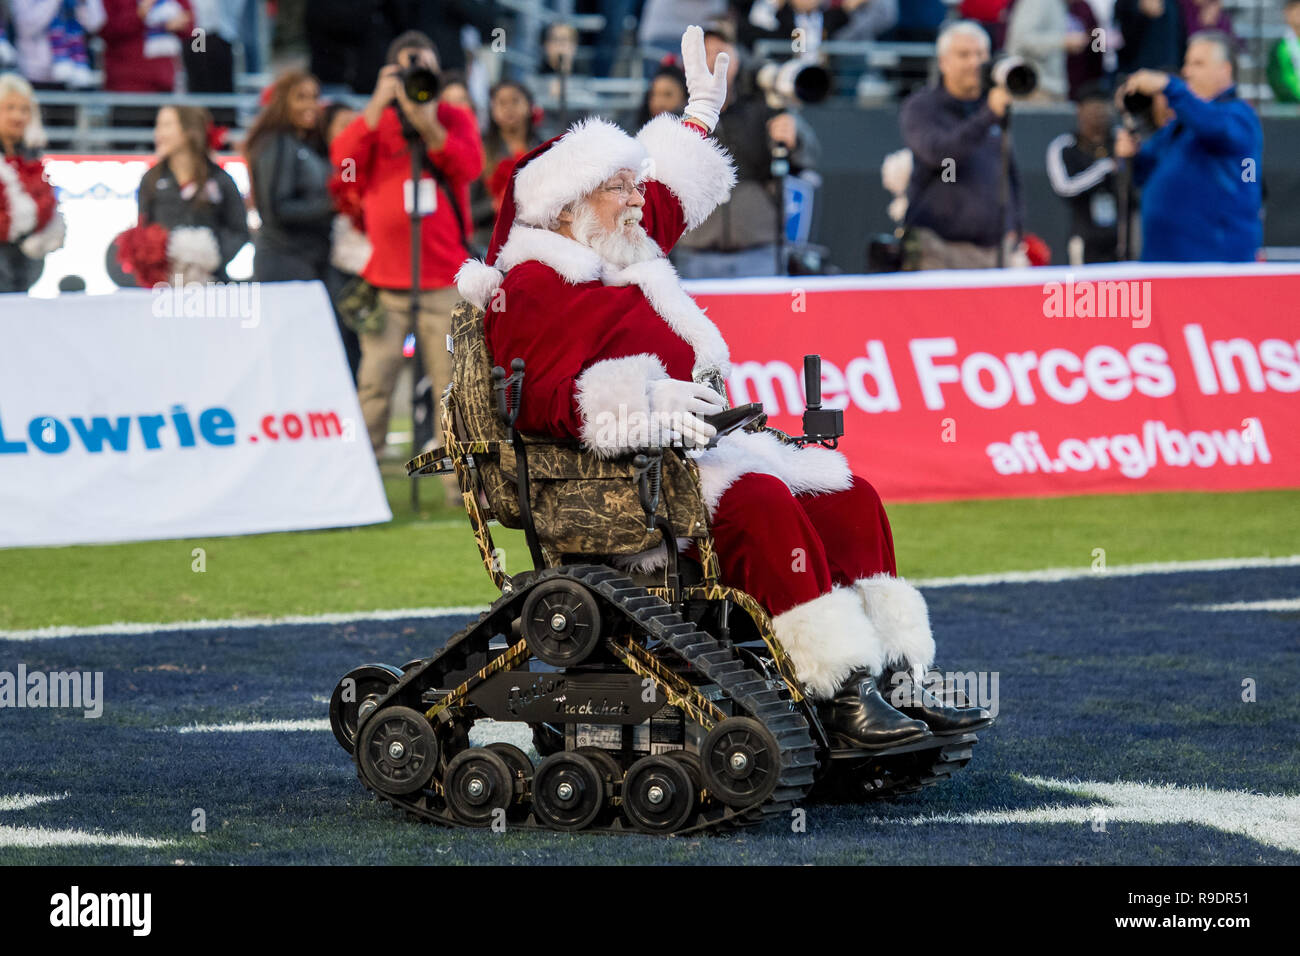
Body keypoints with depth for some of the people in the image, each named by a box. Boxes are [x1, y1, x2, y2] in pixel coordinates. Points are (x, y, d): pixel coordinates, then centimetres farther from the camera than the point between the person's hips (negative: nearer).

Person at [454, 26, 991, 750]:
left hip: (693, 447, 10)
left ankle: (889, 677, -12)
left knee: (849, 498, -5)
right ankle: (839, 696, -38)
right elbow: (540, 399, -20)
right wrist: (640, 405, -30)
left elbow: (666, 199, 44)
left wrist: (701, 113, 49)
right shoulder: (530, 288, -7)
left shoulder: (624, 261, 23)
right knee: (759, 502, -33)